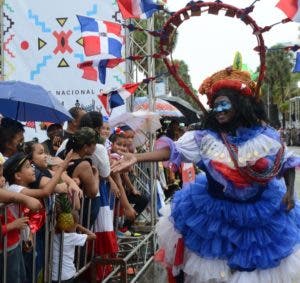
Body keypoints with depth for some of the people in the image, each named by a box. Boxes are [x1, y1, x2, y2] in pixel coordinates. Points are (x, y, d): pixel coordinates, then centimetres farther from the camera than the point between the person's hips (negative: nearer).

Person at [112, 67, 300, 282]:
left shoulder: (266, 136, -8)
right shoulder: (206, 138, -10)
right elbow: (174, 150, -18)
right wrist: (137, 158, -29)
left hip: (260, 214, 0)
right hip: (215, 211, 0)